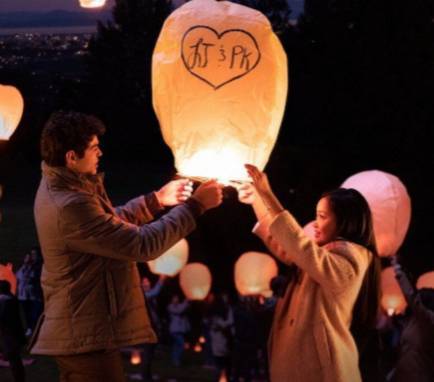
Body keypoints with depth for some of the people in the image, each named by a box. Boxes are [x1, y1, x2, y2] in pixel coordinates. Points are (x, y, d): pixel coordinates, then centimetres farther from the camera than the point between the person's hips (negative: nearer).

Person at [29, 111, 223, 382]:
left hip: (79, 329, 11)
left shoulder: (59, 187, 6)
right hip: (88, 335, -11)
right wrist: (196, 205, -18)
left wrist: (156, 201, 15)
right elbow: (144, 245, -25)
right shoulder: (70, 205, -27)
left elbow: (110, 223, 22)